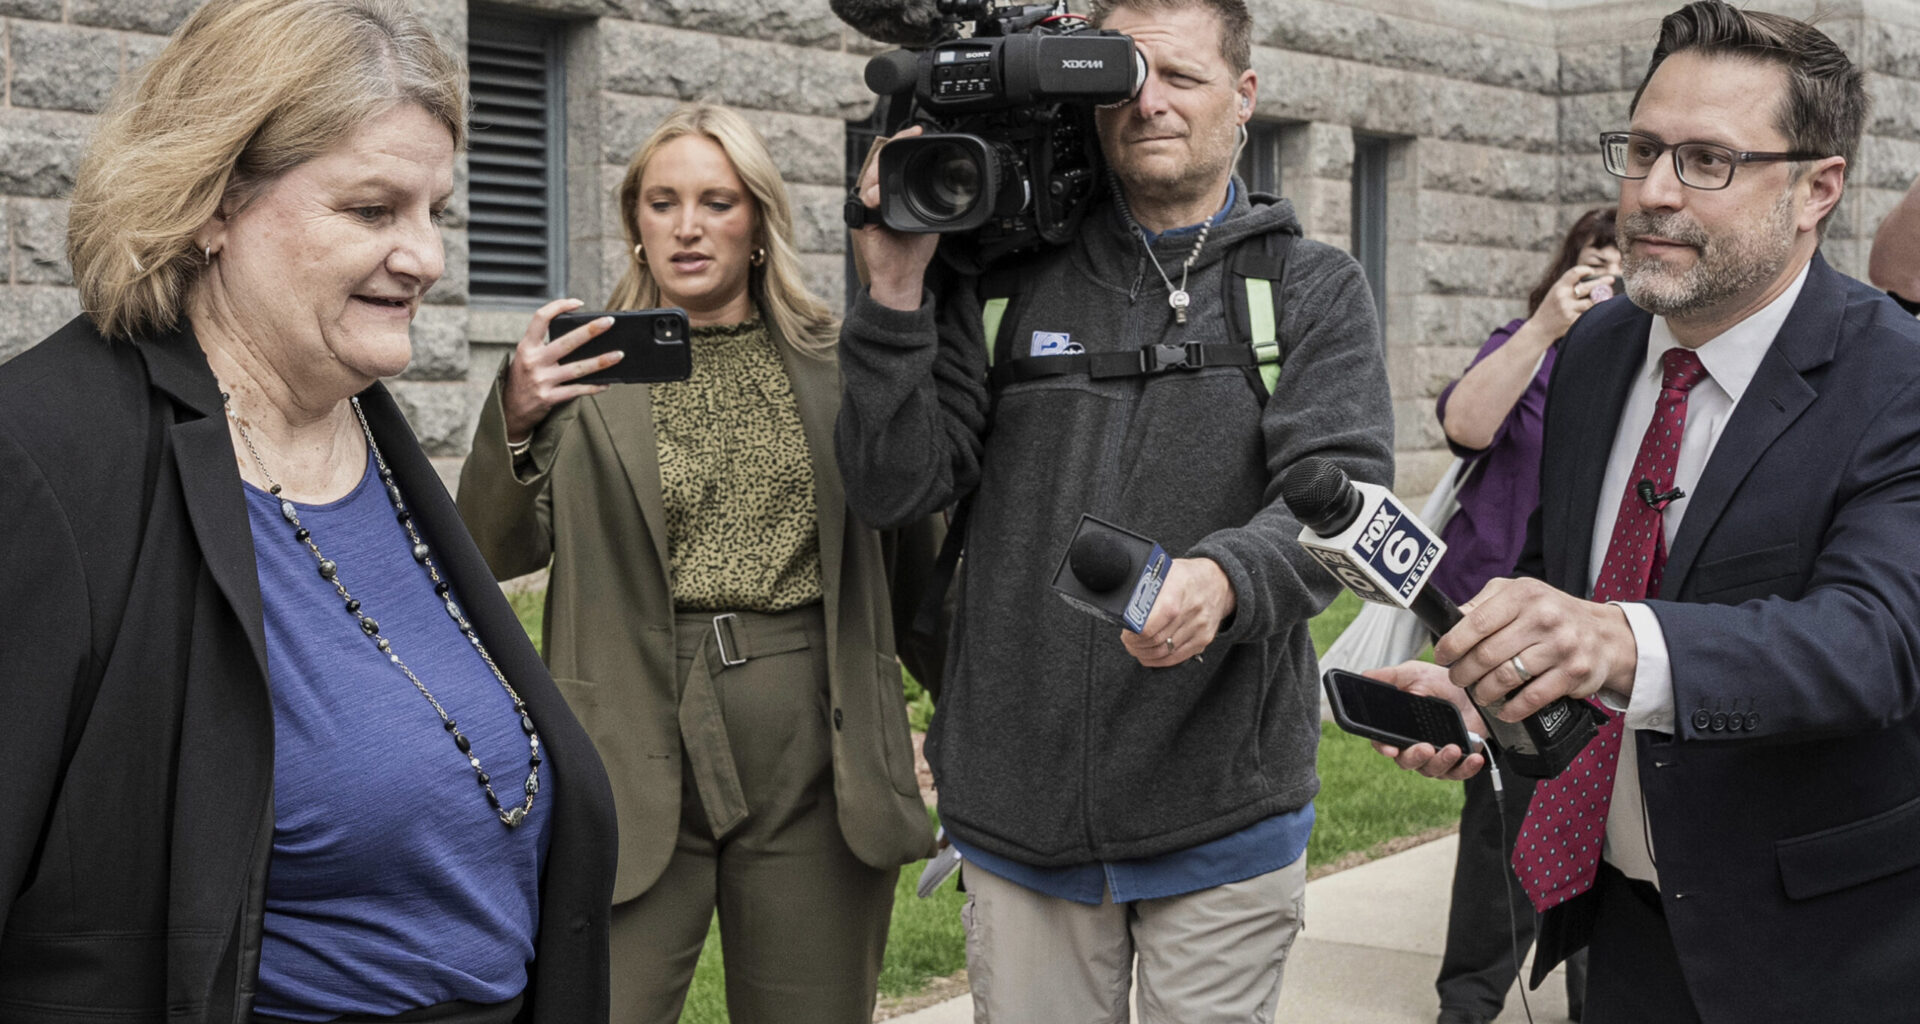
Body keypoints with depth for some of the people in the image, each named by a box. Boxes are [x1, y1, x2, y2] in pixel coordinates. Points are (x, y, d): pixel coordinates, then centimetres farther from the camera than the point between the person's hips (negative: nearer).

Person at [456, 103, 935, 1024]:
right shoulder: (591, 366, 4)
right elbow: (500, 554, -6)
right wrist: (515, 418, -19)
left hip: (813, 749, 2)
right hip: (642, 752, -2)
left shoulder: (831, 361, 8)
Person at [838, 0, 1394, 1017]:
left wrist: (1225, 580, -33)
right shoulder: (1004, 282, 5)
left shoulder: (1313, 290, 3)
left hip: (1224, 822, -1)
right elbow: (893, 489, 0)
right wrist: (895, 287, -11)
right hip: (1019, 818, 1)